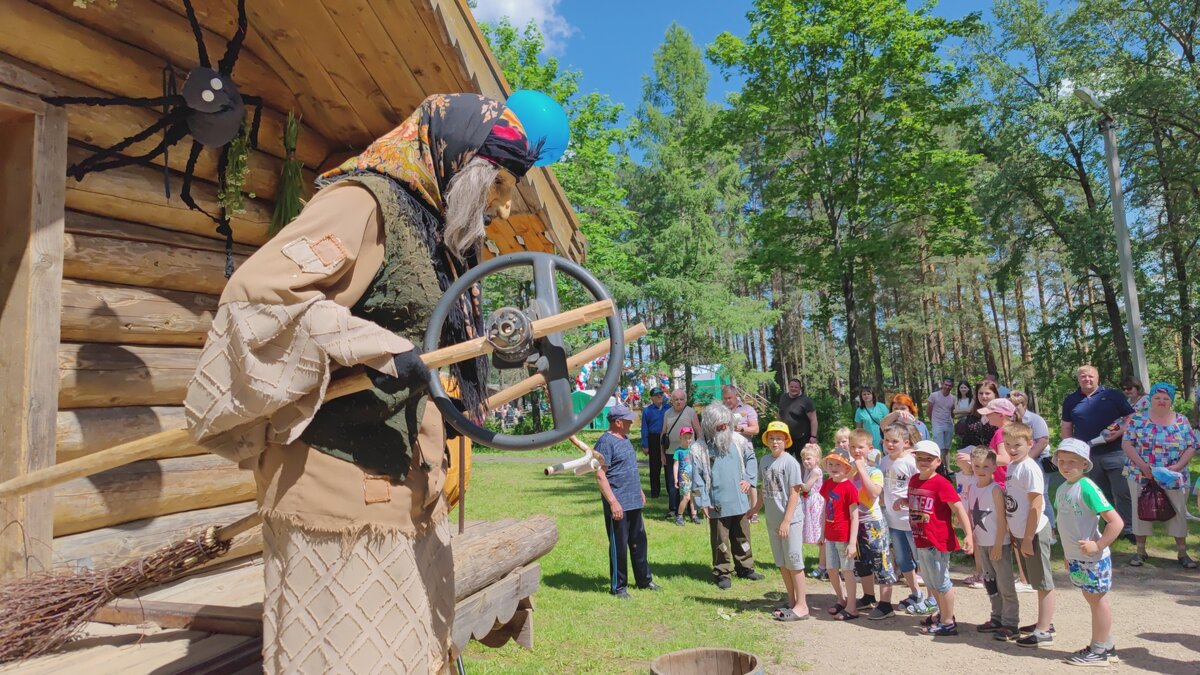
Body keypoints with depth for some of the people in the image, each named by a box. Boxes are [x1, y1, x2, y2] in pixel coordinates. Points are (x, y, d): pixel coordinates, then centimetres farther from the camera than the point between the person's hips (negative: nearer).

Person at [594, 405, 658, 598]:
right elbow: (600, 475, -20)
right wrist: (613, 502, -22)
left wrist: (639, 491, 23)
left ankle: (644, 579, 31)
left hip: (634, 502, 9)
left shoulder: (625, 439, 11)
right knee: (619, 546, 3)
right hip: (618, 504, -9)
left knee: (639, 542, 18)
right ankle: (618, 586, 16)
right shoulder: (606, 442, -17)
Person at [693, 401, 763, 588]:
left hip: (739, 500, 4)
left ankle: (745, 568, 32)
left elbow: (751, 458, 15)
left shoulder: (738, 439, 1)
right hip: (717, 503, -4)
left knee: (742, 537, 16)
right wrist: (703, 501, -11)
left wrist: (749, 479, 1)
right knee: (720, 540, 5)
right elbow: (697, 476, -9)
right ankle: (722, 573, 20)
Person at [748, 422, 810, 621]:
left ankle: (801, 605, 12)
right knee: (782, 562, 15)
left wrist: (787, 521, -18)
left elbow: (794, 493, -15)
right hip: (772, 520, 7)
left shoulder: (790, 462, -14)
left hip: (791, 520, -7)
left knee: (794, 562, 1)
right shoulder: (765, 460, 5)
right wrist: (756, 508, 20)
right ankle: (791, 600, 29)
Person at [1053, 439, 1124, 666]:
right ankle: (1107, 646, 31)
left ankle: (1099, 651, 17)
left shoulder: (1087, 487, -20)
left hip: (1093, 558, -8)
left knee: (1098, 600, 6)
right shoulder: (1062, 489, 5)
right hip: (1075, 558, 8)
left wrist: (1098, 545, -22)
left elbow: (1116, 521, -22)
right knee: (1094, 599, 18)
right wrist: (1068, 554, 17)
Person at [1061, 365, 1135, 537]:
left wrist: (1119, 433, -14)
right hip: (1087, 455, 3)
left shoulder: (1112, 395, 2)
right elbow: (1066, 428, 13)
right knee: (1099, 496, 12)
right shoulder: (1071, 400, 9)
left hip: (1114, 453, -3)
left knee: (1122, 493, -2)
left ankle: (1129, 529, 6)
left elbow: (1131, 417, 1)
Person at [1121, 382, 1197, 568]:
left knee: (1179, 512, 5)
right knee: (1141, 511, 3)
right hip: (1141, 476, -1)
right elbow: (1127, 444, -6)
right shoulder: (1138, 420, -2)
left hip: (1174, 478, 1)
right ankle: (1140, 550, 14)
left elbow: (1191, 447, 1)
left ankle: (1182, 552, 19)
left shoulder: (1182, 421, 3)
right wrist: (1143, 466, -15)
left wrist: (1177, 466, -13)